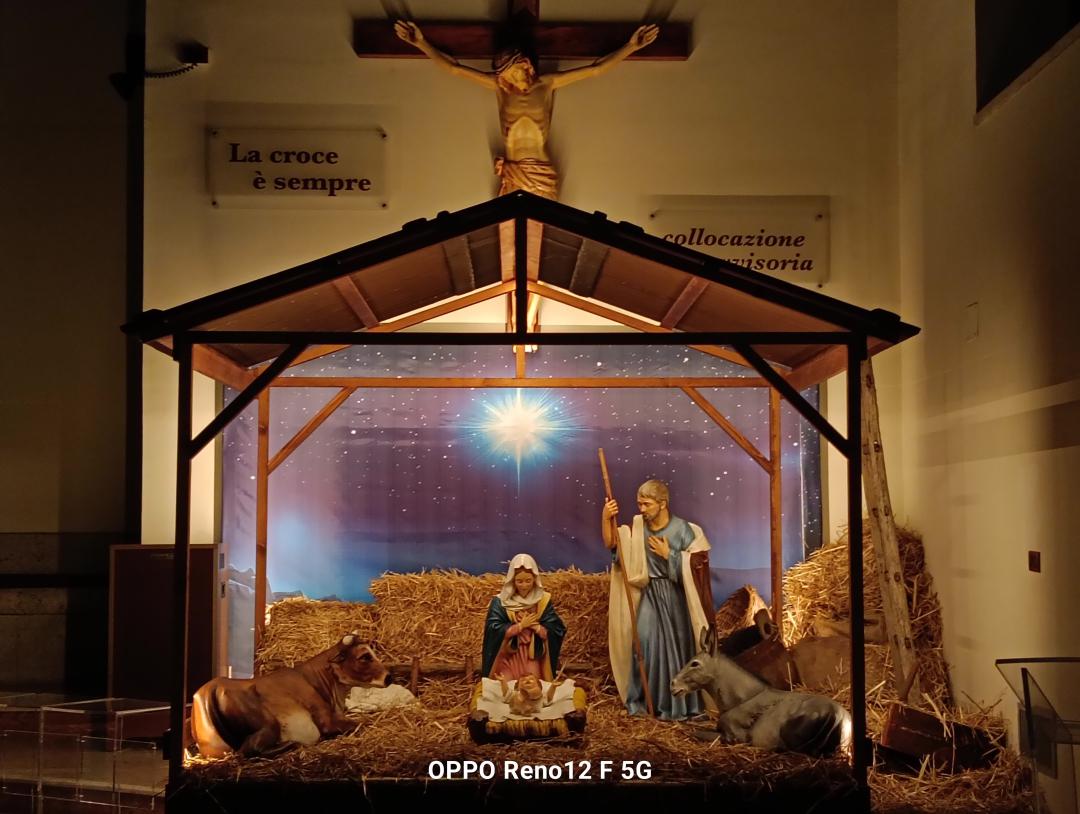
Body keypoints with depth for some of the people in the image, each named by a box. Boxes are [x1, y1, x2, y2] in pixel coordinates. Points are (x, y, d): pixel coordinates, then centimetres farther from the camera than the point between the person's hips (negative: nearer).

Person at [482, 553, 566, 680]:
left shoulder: (543, 601, 1)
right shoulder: (500, 602, -3)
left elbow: (557, 631, -3)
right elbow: (493, 630, -12)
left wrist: (535, 626, -17)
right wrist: (520, 626, -14)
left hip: (533, 661, 1)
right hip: (508, 660, -1)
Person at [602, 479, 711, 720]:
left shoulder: (682, 529, -10)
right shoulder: (637, 526, 0)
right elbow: (610, 544, -1)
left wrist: (668, 554, -17)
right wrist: (606, 519, -16)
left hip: (673, 594, -3)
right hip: (649, 593, 3)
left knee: (674, 645, 0)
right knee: (644, 640, -7)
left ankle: (675, 705, 11)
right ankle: (642, 700, 6)